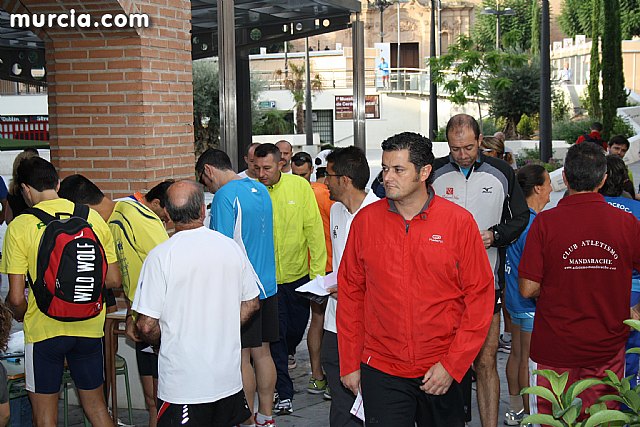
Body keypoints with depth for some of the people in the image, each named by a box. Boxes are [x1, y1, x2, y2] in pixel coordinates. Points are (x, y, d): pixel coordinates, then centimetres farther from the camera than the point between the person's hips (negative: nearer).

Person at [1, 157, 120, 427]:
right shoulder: (93, 218, -1)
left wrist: (22, 315, 10)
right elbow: (113, 280, 2)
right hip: (90, 327, 3)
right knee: (96, 405, 19)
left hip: (44, 330, -3)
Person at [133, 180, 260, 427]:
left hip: (182, 382, -4)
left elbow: (147, 325, -14)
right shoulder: (231, 247, -1)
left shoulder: (160, 256, -15)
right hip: (229, 377, 4)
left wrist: (161, 342, 7)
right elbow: (251, 304, 9)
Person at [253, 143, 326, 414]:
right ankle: (284, 394, 14)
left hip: (298, 274, 2)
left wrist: (318, 270, -7)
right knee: (276, 336, 3)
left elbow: (313, 229, -5)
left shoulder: (299, 186, -8)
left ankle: (282, 361, 50)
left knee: (297, 328, 17)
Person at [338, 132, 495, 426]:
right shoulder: (365, 220, 0)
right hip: (380, 372, 0)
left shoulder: (459, 222, -6)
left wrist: (452, 365, -9)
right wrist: (349, 363, 5)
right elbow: (350, 292, 6)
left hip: (442, 372, 0)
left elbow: (479, 296, -5)